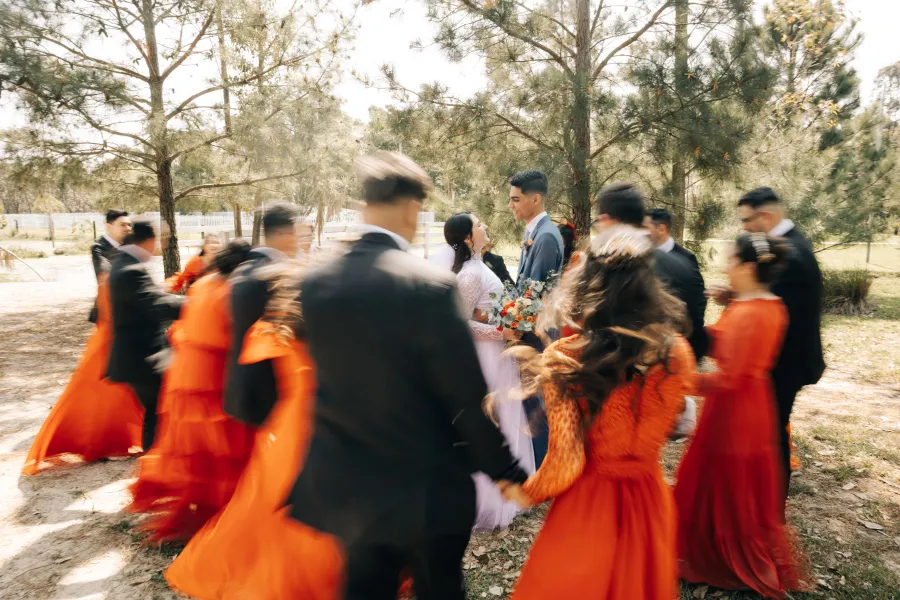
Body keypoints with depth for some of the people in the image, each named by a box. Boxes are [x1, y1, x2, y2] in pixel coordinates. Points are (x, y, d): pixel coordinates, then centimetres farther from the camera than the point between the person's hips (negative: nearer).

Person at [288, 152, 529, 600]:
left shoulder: (315, 284, -6)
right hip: (426, 488, -4)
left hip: (346, 485, 5)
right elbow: (467, 396, -18)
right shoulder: (431, 285, -22)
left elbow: (321, 376, 5)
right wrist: (504, 470, -5)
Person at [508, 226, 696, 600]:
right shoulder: (674, 354, -14)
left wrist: (525, 493, 0)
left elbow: (565, 462, -18)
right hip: (647, 498, 2)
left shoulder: (562, 359, -20)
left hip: (586, 502, -2)